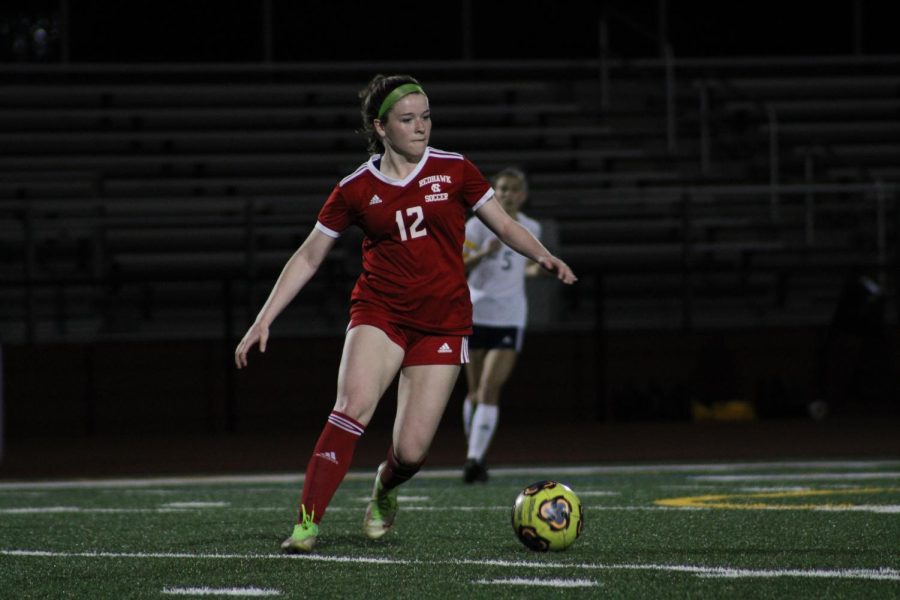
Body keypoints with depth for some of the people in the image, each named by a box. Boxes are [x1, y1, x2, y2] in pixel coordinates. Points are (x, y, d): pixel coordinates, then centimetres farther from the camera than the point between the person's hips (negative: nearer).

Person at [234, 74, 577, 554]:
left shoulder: (453, 171, 2)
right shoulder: (356, 189, 1)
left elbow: (505, 226, 8)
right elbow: (308, 256, 7)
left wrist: (543, 256, -12)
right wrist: (264, 319, 2)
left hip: (442, 323, 0)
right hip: (379, 312, 0)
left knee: (410, 451, -7)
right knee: (354, 406, -28)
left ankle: (384, 488, 31)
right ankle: (307, 523, -24)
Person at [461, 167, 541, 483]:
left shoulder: (531, 229, 8)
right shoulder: (478, 225, -3)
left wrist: (532, 268, 5)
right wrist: (482, 254, -27)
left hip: (510, 317, 1)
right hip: (475, 313, -1)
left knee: (490, 389, -13)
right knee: (475, 391, 8)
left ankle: (475, 457, -17)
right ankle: (474, 454, 25)